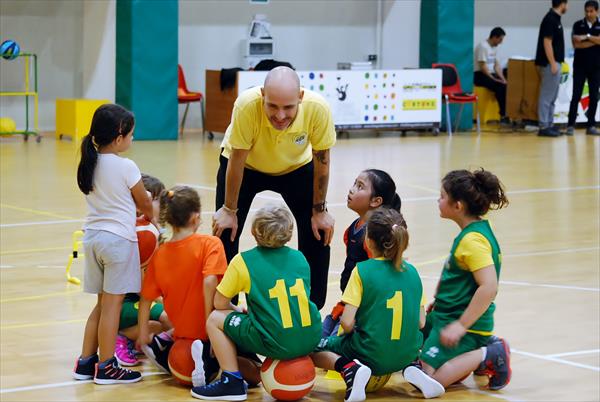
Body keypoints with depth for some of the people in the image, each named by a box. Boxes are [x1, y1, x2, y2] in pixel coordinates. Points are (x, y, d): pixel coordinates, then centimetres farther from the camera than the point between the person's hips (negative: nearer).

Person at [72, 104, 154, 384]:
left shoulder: (90, 164, 5)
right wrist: (152, 216, 22)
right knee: (112, 304, -2)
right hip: (118, 238, -7)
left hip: (93, 235, 7)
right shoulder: (125, 167, -13)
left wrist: (136, 210, 20)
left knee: (102, 303, 16)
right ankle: (106, 368, 2)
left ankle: (85, 362, 18)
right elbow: (144, 202, 1)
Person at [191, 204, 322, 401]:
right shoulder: (300, 257, 13)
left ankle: (232, 382, 4)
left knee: (215, 319, 10)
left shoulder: (243, 261, 0)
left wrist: (239, 311, 28)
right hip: (311, 339, 6)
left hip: (276, 344, -6)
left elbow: (219, 304, 6)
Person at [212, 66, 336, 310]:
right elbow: (236, 161, -26)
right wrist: (229, 210, -17)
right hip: (247, 165, -1)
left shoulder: (318, 109, -36)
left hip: (297, 166, 1)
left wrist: (319, 210, -10)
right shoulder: (247, 105, -40)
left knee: (318, 234, -6)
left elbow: (321, 160, -18)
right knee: (225, 233, -8)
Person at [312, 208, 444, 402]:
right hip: (406, 355, 4)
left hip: (370, 354, -4)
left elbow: (347, 323, -16)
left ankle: (350, 368, -11)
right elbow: (421, 323, 3)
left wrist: (351, 333, 7)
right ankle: (412, 369, 7)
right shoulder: (412, 272, 1)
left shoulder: (362, 270, -12)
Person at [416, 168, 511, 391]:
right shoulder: (473, 231, 9)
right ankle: (478, 352, 13)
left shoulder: (473, 239, -22)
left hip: (464, 323, -10)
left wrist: (460, 326, -26)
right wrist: (439, 301, 23)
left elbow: (489, 287, -29)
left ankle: (489, 356, -9)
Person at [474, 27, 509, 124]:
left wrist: (502, 79, 2)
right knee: (500, 86, -31)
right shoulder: (483, 46, -14)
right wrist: (494, 79, -20)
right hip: (480, 75, -8)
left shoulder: (494, 47, 14)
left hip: (491, 74, 8)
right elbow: (482, 66, -18)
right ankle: (503, 115, -28)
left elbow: (496, 65, 16)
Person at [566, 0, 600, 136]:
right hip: (580, 66, -1)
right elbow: (576, 44, -9)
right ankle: (571, 125, -2)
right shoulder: (578, 25, 2)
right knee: (576, 96, -4)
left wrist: (586, 37, -14)